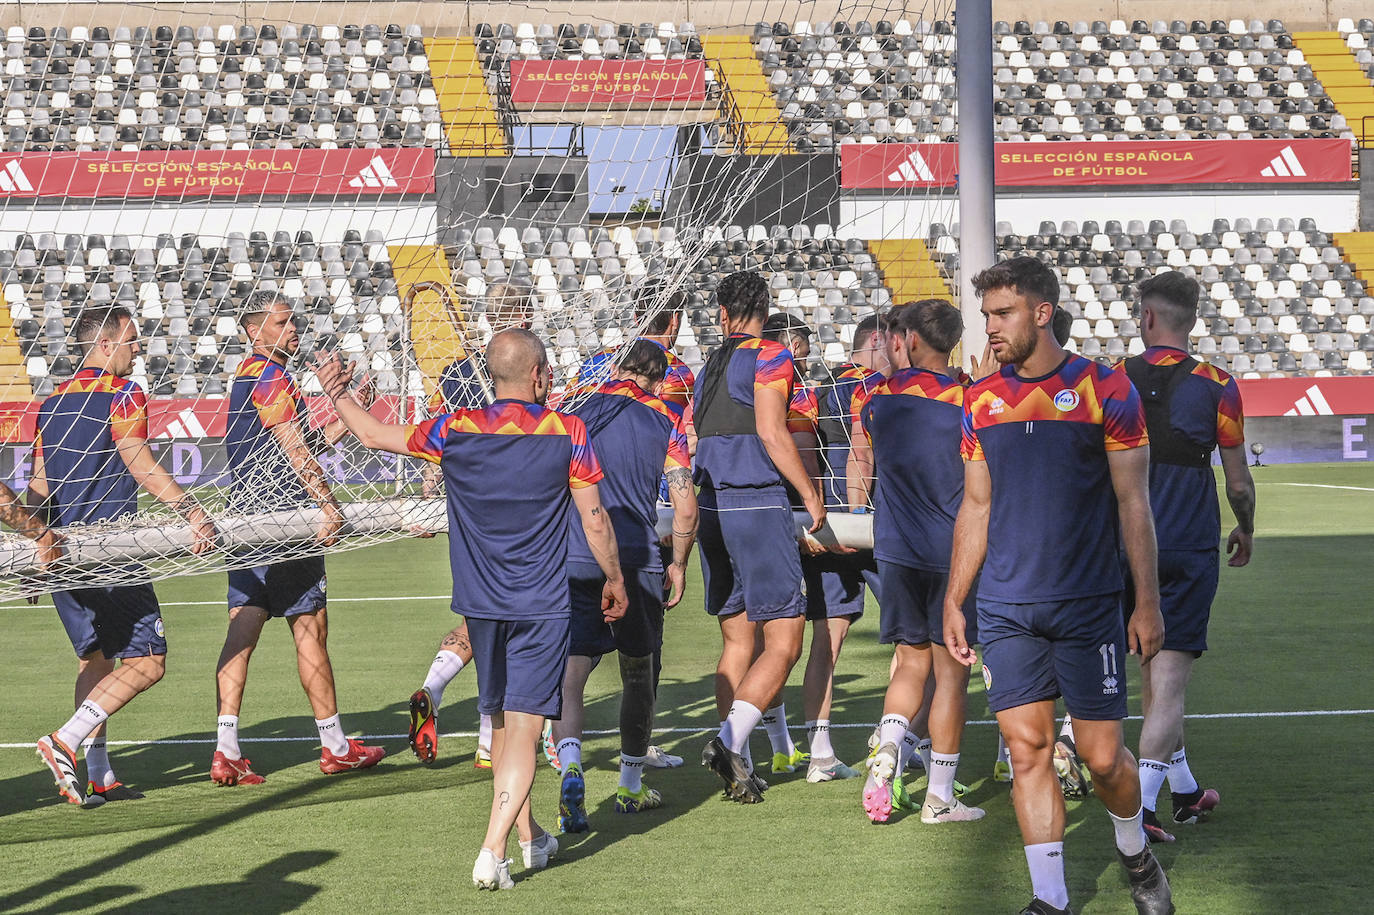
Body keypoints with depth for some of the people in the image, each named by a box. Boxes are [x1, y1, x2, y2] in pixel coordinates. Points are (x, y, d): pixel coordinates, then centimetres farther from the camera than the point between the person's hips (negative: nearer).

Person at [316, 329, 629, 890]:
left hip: (480, 605, 3)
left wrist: (337, 396, 24)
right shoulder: (567, 432, -7)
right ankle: (493, 854, -18)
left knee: (501, 723, 19)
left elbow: (374, 434, 8)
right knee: (523, 729, -6)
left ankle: (529, 839, 31)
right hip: (541, 607, -3)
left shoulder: (455, 431, -3)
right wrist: (615, 581, 12)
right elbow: (595, 520, -2)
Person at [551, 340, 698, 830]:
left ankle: (569, 765, -27)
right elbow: (685, 506, -2)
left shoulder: (573, 413, 8)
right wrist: (678, 564, 12)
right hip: (636, 560, 0)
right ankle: (631, 785, 27)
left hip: (572, 560, 0)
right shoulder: (666, 420, 5)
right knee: (637, 671, 18)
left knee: (569, 675, -2)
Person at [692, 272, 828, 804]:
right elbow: (772, 433, -13)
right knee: (783, 643, -5)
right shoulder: (770, 358, -4)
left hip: (711, 509, 7)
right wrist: (811, 496, -6)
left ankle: (735, 764, 8)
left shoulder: (708, 366, 15)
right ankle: (730, 742, -21)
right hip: (758, 506, -7)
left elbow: (690, 441, 15)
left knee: (737, 641, 12)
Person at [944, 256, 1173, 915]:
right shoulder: (981, 401, 9)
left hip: (1088, 607, -3)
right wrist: (954, 601, 11)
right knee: (1028, 749, -1)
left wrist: (1147, 604, -5)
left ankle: (1136, 854, 29)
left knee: (1102, 756, 0)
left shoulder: (1105, 390, -3)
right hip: (1006, 612, 3)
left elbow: (1133, 504, -2)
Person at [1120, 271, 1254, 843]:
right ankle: (1140, 807, -16)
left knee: (1153, 676, 18)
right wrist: (1246, 530, 20)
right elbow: (1239, 483, 0)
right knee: (1169, 684, -5)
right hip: (1189, 549, -3)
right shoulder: (1215, 386, -6)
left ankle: (1184, 791, 29)